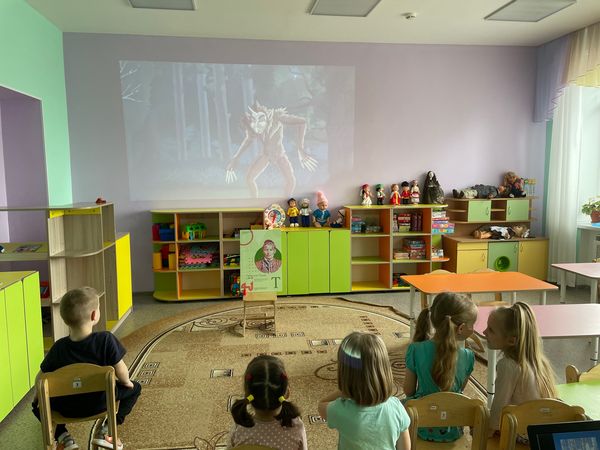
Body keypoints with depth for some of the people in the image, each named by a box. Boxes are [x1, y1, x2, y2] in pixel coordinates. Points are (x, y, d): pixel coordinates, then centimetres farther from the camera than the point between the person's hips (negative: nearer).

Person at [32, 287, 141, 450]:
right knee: (134, 388, 22)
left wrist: (38, 396, 17)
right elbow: (121, 372, -19)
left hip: (67, 408, 2)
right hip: (101, 402, -2)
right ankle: (106, 430, 8)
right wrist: (127, 383, 4)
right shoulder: (106, 339, -24)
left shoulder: (59, 347, -15)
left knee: (37, 404, 31)